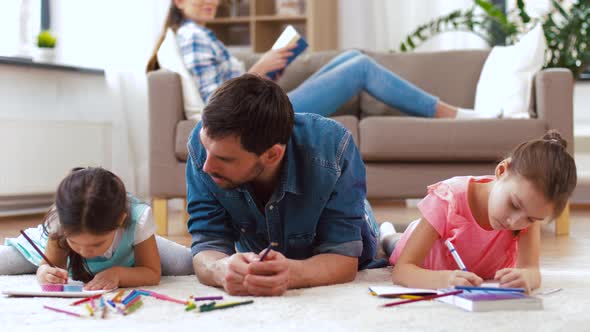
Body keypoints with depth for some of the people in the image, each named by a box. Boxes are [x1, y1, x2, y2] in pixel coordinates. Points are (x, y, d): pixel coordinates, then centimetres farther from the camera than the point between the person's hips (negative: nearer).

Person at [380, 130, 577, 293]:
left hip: (489, 270, 3)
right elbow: (401, 270, -52)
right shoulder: (448, 199, -48)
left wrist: (526, 276, -75)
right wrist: (443, 279, -73)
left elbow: (531, 269, -48)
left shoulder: (531, 207, -40)